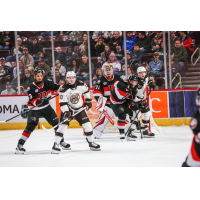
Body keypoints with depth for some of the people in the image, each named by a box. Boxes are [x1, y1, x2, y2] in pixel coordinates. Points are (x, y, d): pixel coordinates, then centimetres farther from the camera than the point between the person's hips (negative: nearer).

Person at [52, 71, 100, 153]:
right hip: (68, 109, -3)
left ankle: (91, 143, 16)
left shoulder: (81, 85, -10)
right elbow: (62, 103, -21)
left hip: (79, 109, 3)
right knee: (62, 126, -15)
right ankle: (56, 145, -12)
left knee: (87, 125, -1)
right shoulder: (63, 89, -21)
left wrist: (88, 100, 13)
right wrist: (66, 112, -30)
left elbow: (86, 91, 13)